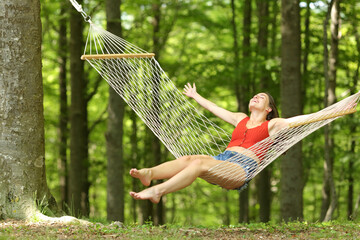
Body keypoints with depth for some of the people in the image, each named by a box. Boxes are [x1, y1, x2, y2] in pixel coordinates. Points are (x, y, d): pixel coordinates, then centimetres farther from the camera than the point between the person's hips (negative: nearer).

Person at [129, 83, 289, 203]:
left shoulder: (271, 125, 16)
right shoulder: (241, 119, 32)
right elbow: (215, 108, 44)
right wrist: (195, 96, 55)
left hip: (244, 167, -6)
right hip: (222, 158, 6)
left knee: (199, 163, -32)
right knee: (189, 159, -25)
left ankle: (157, 191, -52)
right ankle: (148, 174, -52)